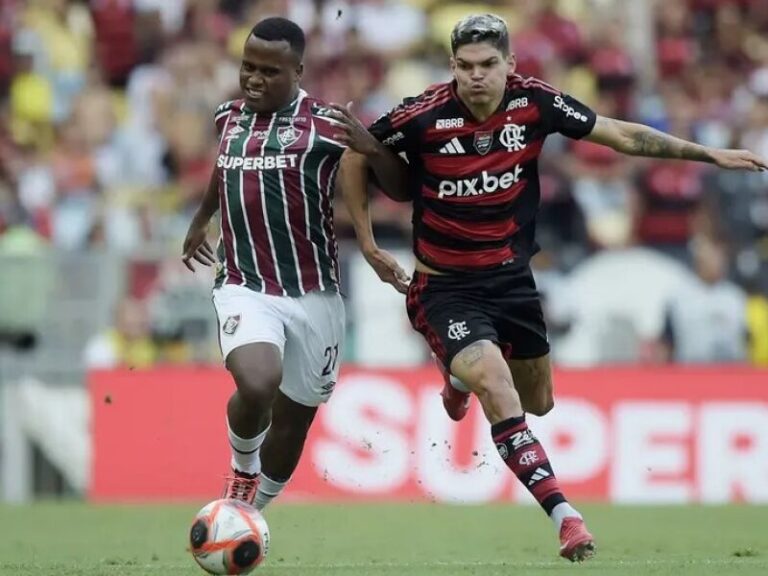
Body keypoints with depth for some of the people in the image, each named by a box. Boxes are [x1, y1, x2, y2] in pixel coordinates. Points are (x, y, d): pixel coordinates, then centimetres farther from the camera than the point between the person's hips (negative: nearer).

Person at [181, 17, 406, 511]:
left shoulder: (324, 126, -9)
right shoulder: (230, 117, 6)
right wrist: (201, 219, 44)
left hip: (312, 294, -1)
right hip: (244, 287, 1)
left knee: (293, 424, 11)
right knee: (257, 385, -28)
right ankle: (241, 470, 3)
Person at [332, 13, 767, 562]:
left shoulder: (534, 102, -12)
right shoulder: (424, 117, -20)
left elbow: (622, 135, -2)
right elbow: (356, 155, -3)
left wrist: (710, 154, -2)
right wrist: (366, 239, -4)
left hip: (512, 277, 5)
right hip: (446, 286, -5)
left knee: (538, 402, 20)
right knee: (498, 388, -26)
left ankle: (465, 376, 54)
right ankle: (564, 515, -25)